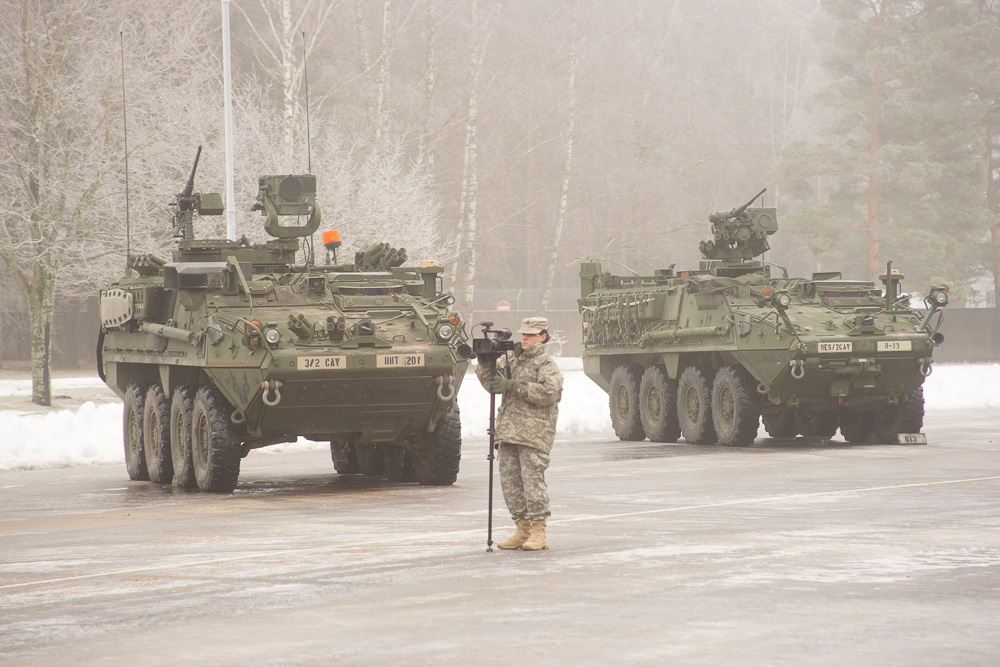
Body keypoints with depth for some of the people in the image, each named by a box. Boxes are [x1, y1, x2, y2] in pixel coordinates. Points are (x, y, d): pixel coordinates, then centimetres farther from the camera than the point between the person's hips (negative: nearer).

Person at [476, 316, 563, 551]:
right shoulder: (511, 361, 19)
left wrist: (514, 386, -18)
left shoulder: (546, 364, -2)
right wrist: (486, 363, 1)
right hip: (509, 432, 7)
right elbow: (490, 382, 20)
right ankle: (522, 530, 13)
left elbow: (549, 392, -17)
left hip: (534, 432, -7)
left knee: (532, 479, -10)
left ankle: (538, 533, -7)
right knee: (510, 480, 6)